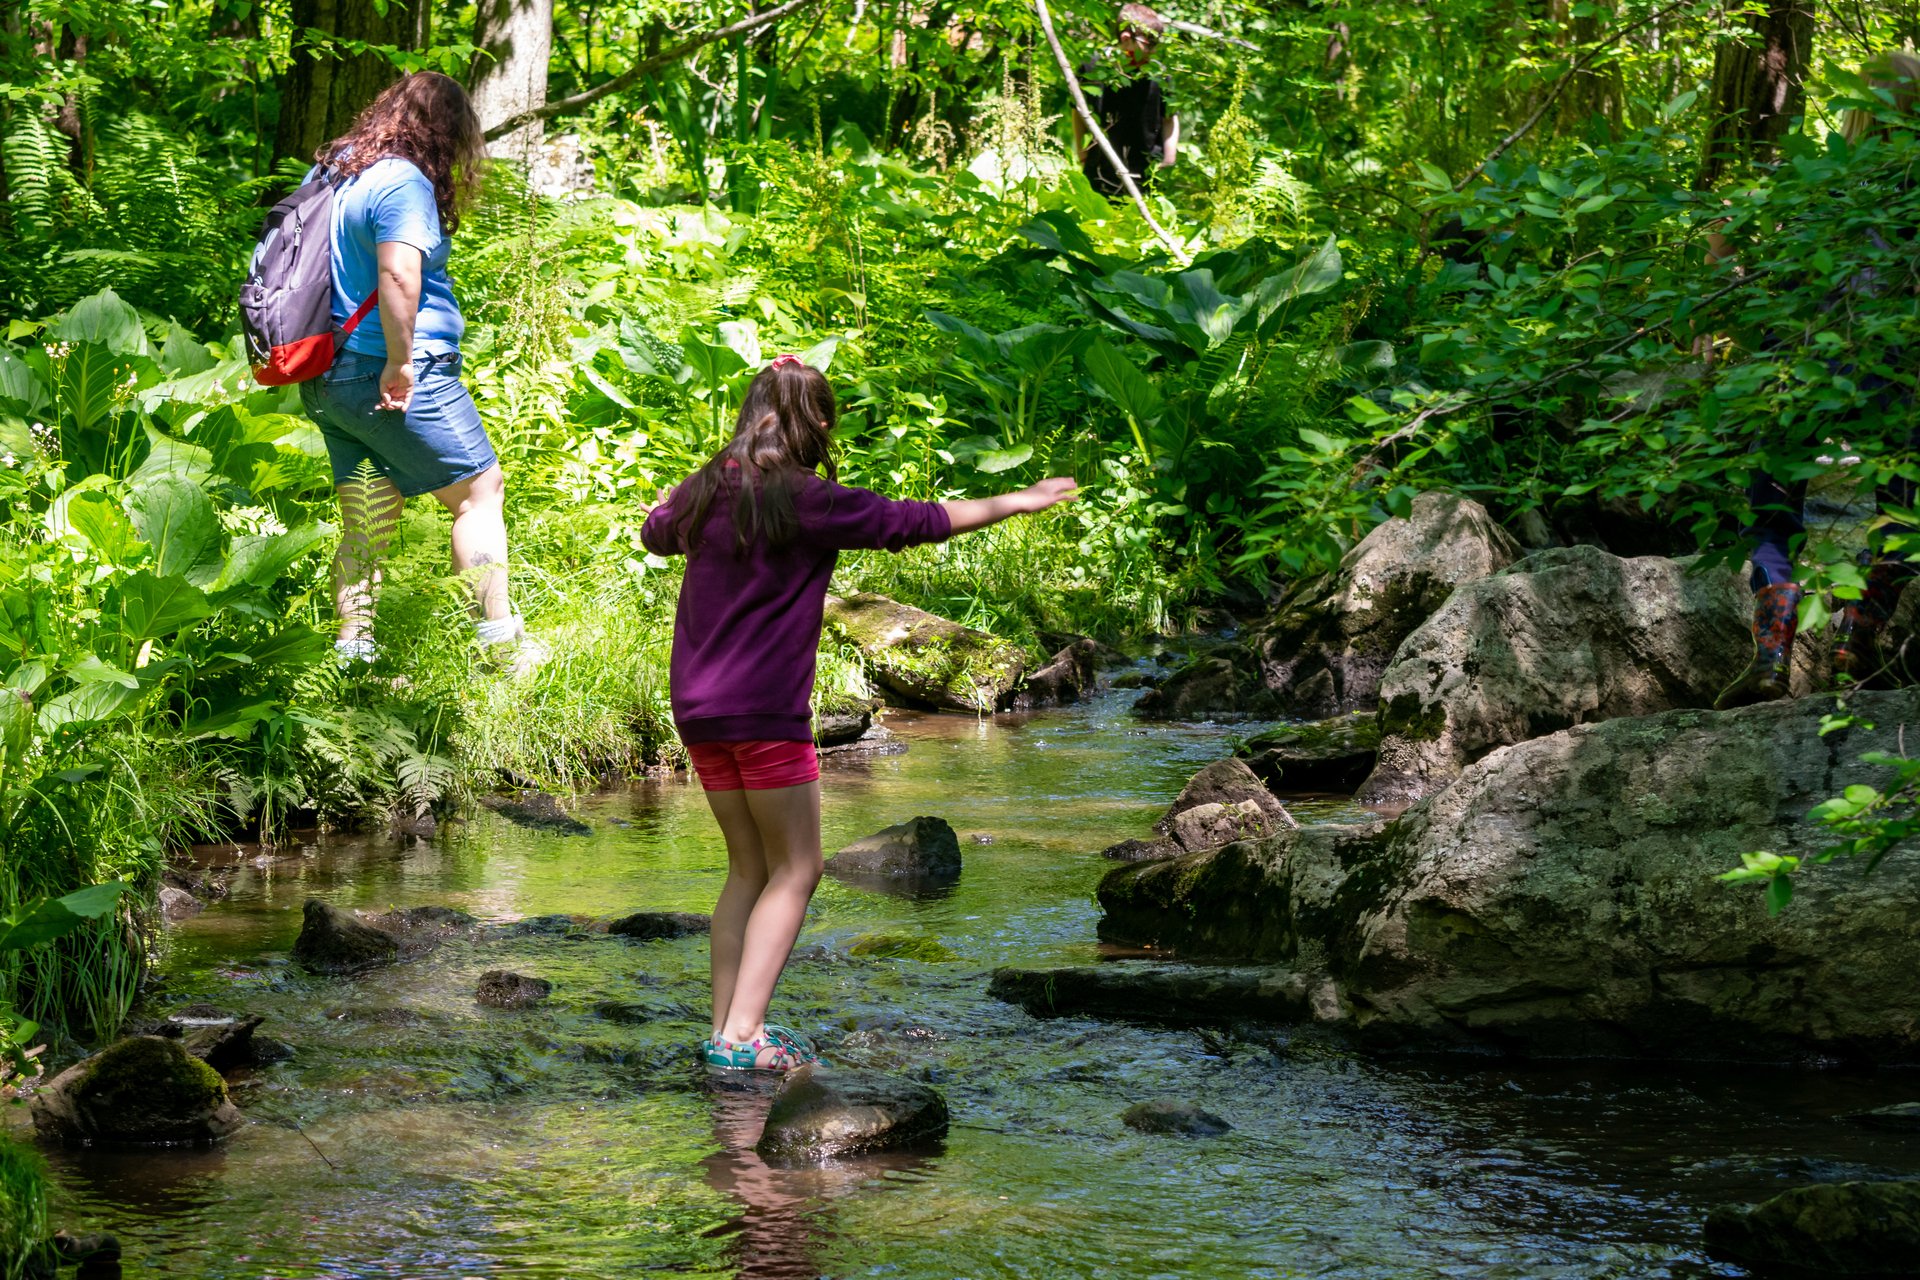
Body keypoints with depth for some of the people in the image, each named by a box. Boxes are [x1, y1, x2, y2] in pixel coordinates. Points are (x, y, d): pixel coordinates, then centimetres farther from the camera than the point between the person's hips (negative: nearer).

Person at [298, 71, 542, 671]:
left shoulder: (329, 170, 14)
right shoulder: (403, 182, -15)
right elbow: (398, 276, -27)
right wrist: (400, 363, -22)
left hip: (327, 383, 9)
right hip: (399, 382, -9)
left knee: (366, 523, 11)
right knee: (480, 492, 2)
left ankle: (352, 651, 9)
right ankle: (498, 640, 3)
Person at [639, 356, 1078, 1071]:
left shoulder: (706, 491, 8)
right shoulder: (809, 501, -10)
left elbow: (654, 532, 30)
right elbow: (916, 523, -5)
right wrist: (1016, 503, 5)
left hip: (695, 708, 7)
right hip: (764, 710, -7)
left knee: (749, 868, 15)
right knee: (794, 871, 2)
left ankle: (725, 1029, 11)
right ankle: (742, 1035, -8)